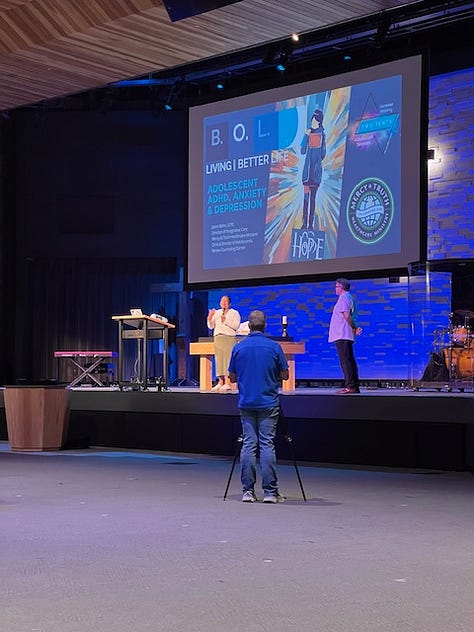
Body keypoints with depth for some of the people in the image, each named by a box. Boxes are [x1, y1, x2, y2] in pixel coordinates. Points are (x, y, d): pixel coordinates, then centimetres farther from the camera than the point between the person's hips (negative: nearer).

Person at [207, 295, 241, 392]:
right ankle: (220, 382, 2)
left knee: (228, 359, -12)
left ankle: (228, 383, -16)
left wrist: (226, 321, -14)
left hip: (229, 338, -5)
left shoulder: (234, 313, 8)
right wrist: (210, 318, -2)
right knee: (219, 360, 0)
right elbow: (211, 326, 16)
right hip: (218, 338, 5)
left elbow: (236, 326, -6)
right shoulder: (216, 313, 22)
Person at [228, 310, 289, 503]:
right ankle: (270, 492, -3)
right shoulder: (274, 347, -4)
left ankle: (248, 491, 3)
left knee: (248, 445, 4)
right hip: (268, 403, -2)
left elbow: (232, 378, 7)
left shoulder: (238, 347, 2)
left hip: (246, 404, 2)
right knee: (267, 445, -3)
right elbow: (284, 375, 1)